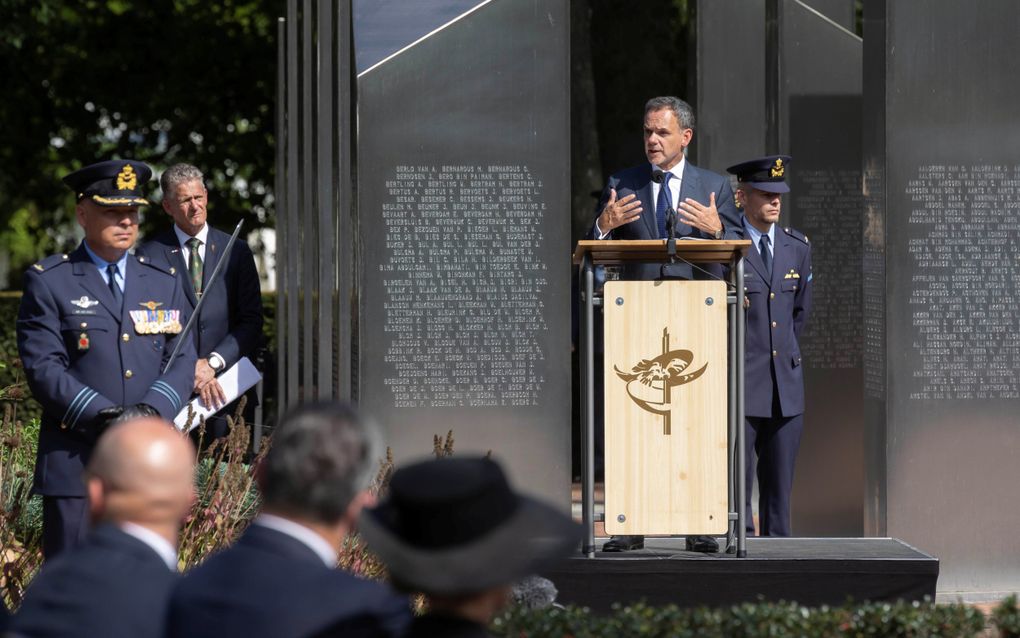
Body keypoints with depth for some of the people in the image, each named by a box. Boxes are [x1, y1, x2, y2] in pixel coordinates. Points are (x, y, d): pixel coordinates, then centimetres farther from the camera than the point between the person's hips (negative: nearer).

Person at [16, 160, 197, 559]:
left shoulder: (165, 283, 16)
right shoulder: (48, 282, 3)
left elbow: (182, 361, 9)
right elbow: (42, 368, -6)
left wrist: (152, 412, -12)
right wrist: (106, 417, -18)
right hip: (75, 464, -4)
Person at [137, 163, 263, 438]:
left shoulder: (236, 250, 10)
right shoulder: (151, 254, 5)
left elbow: (252, 320, 5)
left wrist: (213, 363, -9)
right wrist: (190, 369, -11)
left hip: (227, 384, 2)